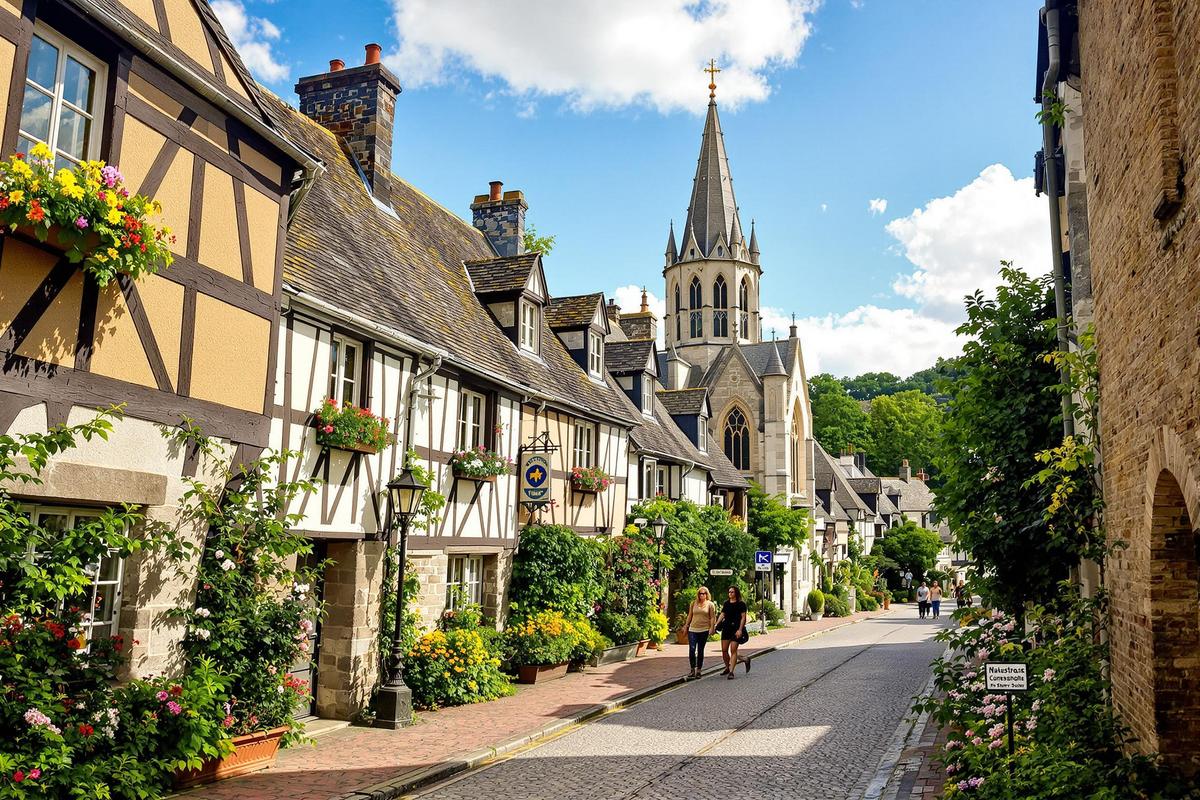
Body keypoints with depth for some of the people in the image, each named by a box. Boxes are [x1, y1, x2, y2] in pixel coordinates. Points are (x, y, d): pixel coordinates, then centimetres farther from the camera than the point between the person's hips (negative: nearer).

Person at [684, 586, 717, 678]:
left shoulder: (710, 604, 4)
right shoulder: (693, 603, 10)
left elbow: (712, 617, 1)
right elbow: (690, 615, 15)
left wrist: (712, 628, -8)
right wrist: (686, 626, 13)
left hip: (704, 630, -1)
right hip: (693, 629, 1)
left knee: (700, 650, 5)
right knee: (692, 649, -10)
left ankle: (698, 670, 14)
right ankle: (693, 669, 0)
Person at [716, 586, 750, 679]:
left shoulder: (741, 604, -1)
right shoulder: (726, 603, 15)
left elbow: (743, 617, -6)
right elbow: (722, 615, 15)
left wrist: (740, 630, -14)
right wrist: (716, 625, 3)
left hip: (736, 629, -5)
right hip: (726, 628, 5)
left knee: (733, 650, -10)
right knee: (724, 650, 4)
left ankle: (731, 672, -10)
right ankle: (727, 668, 23)